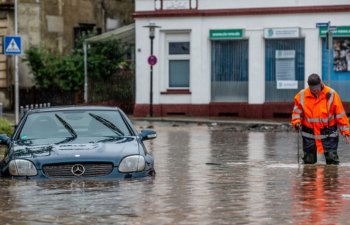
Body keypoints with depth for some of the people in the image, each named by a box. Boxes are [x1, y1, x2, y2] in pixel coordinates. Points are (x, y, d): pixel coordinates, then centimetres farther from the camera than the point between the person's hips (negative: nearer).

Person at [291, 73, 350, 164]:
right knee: (308, 161, 8)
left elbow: (340, 115, -4)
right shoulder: (302, 95, -4)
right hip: (309, 134, 2)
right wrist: (296, 122, -12)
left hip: (328, 133, -2)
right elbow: (297, 112, 9)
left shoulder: (331, 94, -9)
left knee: (332, 159, -7)